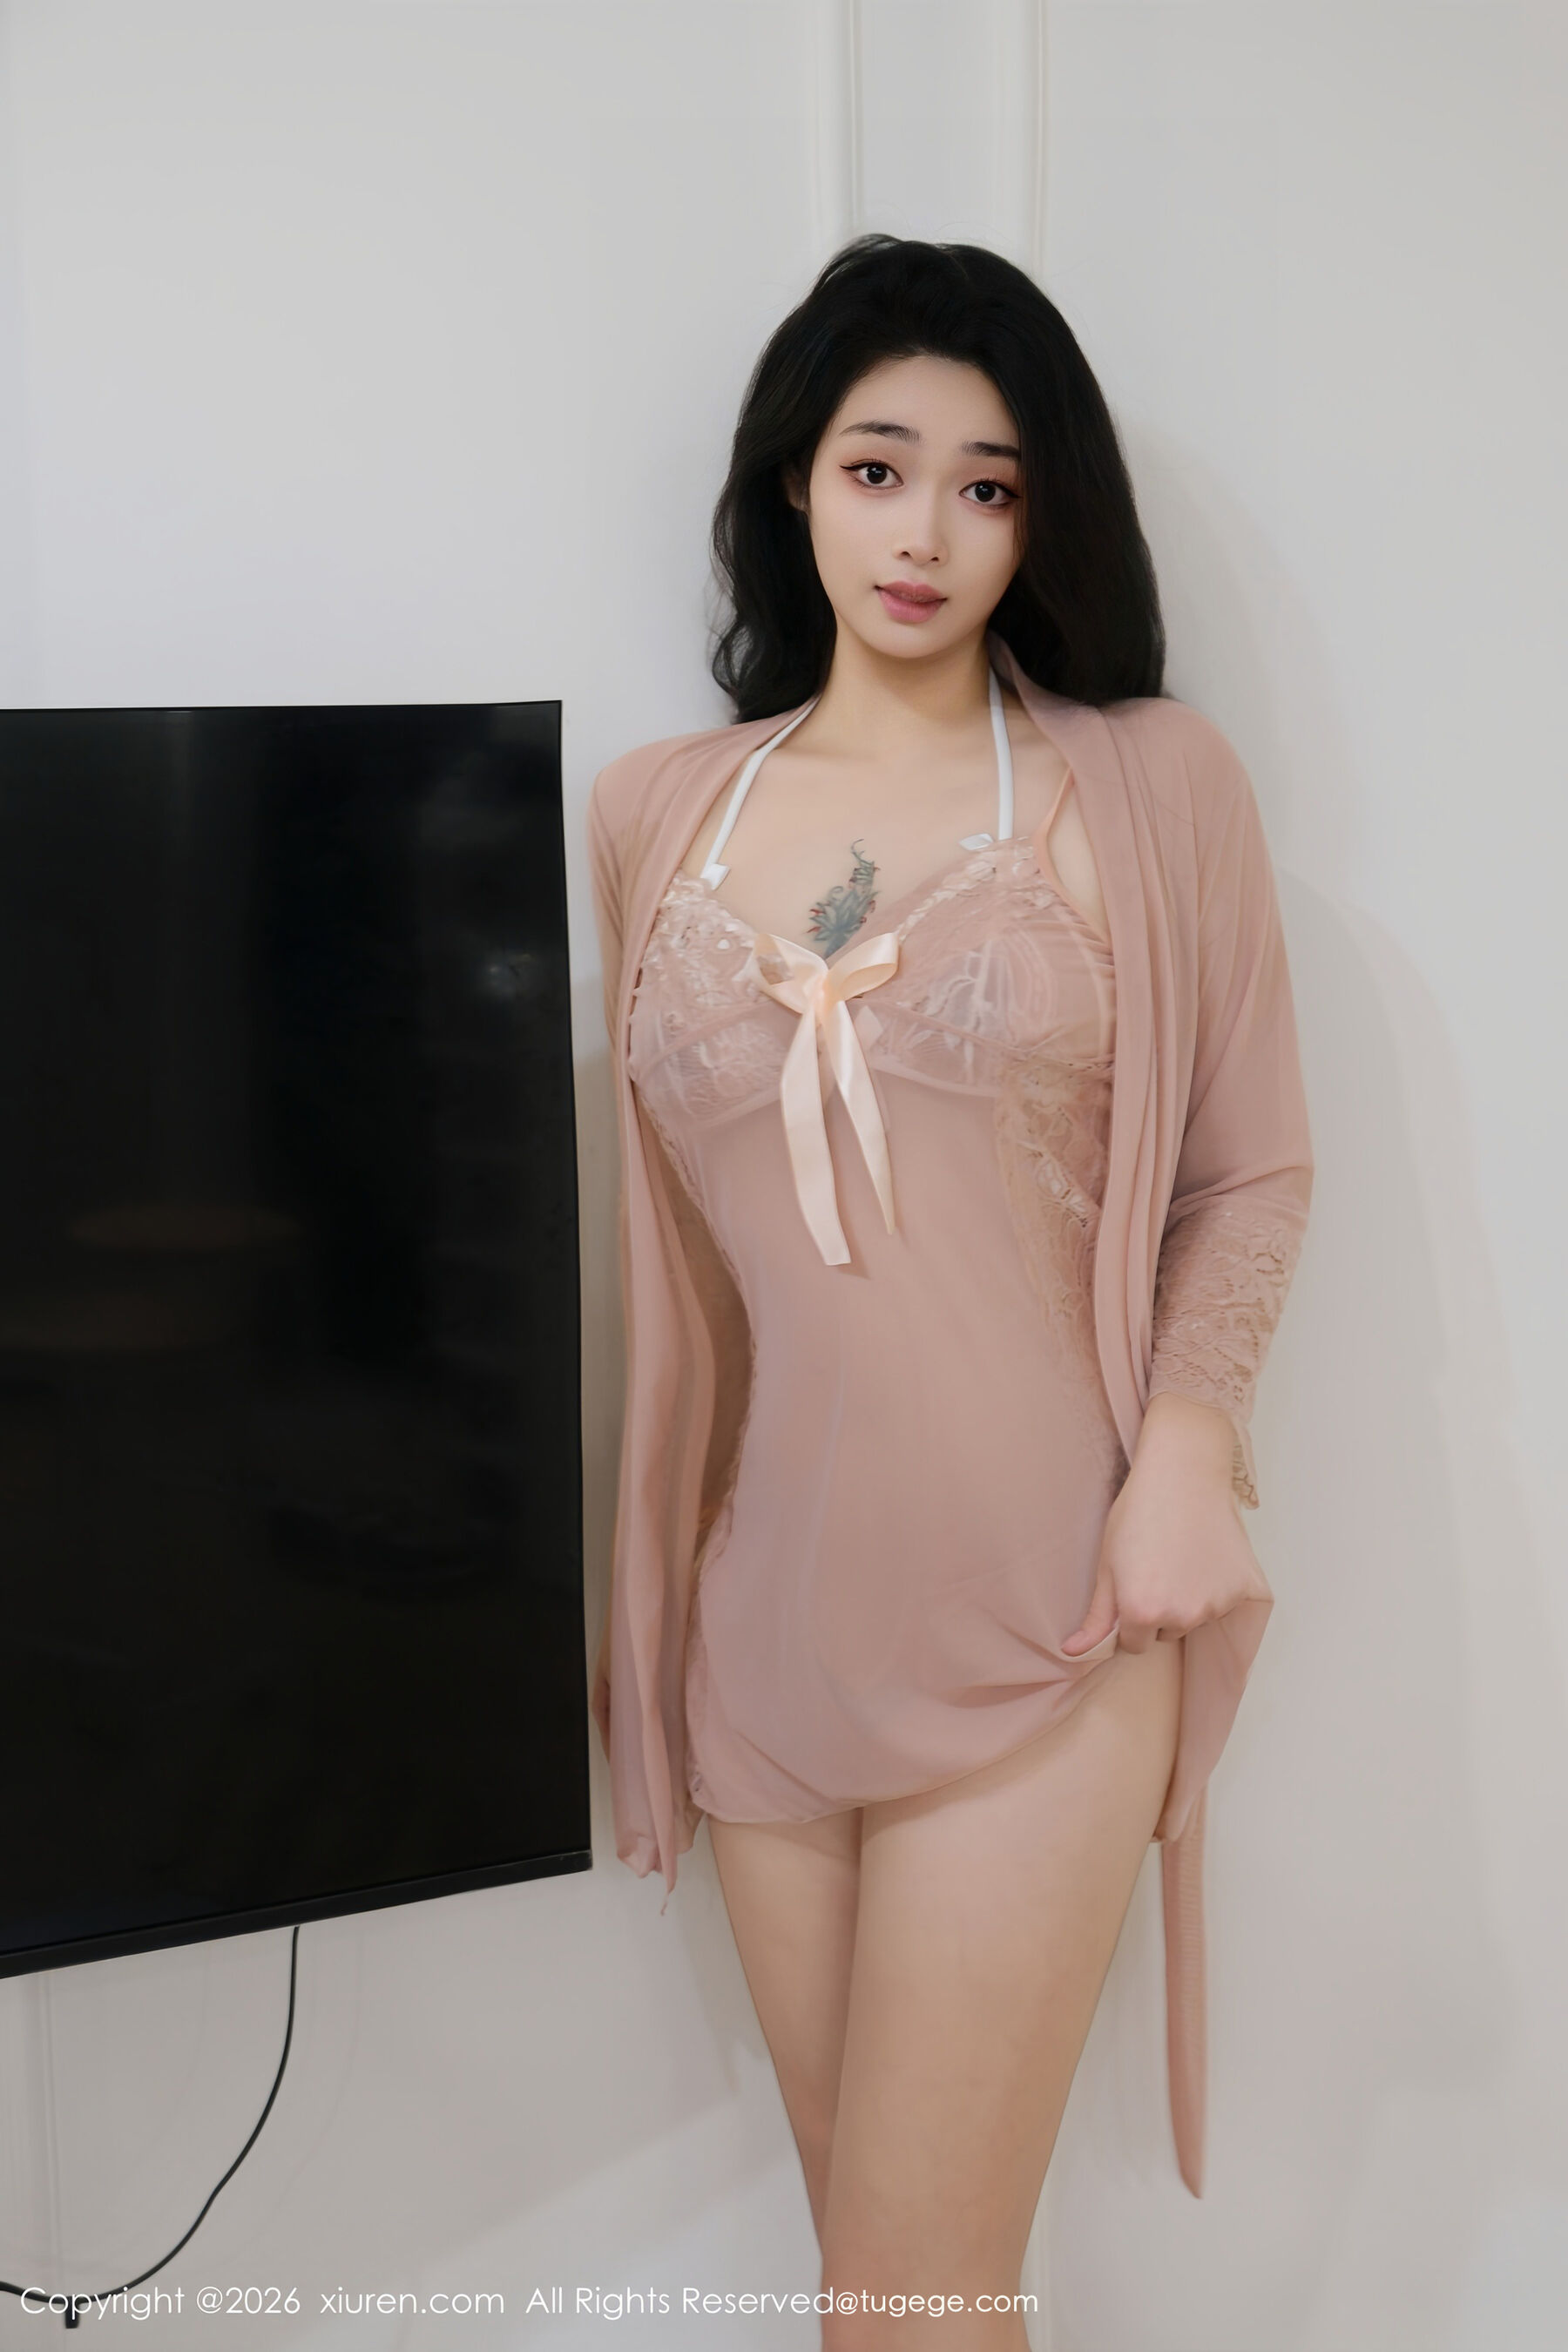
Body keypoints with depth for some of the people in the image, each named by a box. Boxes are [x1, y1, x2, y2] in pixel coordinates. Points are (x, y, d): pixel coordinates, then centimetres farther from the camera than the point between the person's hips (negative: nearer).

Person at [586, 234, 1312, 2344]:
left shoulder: (1152, 783, 0)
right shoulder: (655, 811, 8)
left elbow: (1249, 1169, 3)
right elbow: (644, 1213, 13)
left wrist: (1186, 1444, -14)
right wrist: (639, 1593, 11)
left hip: (1038, 1625, -3)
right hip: (760, 1610, 4)